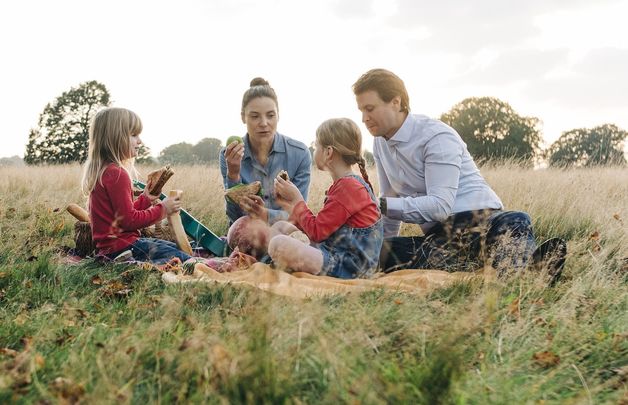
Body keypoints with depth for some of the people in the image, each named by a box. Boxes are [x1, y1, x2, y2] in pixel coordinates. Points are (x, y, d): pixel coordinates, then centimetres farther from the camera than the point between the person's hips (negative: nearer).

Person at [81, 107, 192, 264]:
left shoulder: (103, 171, 14)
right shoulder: (116, 174, -18)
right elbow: (129, 220, -18)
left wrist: (145, 199, 10)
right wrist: (162, 209, -8)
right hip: (122, 247, -10)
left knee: (175, 248, 15)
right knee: (180, 258, -13)